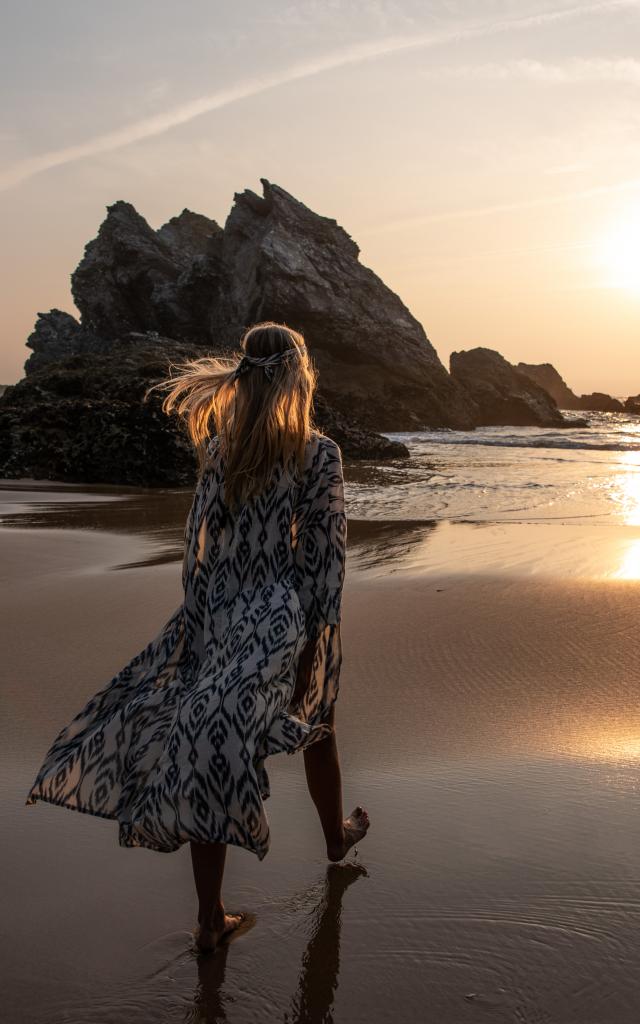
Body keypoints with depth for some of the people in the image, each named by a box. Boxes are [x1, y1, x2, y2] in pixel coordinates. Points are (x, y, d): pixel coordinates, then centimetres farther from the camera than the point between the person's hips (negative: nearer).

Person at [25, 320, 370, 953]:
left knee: (211, 755, 5)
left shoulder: (217, 448, 1)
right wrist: (319, 638, -8)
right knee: (318, 732, 23)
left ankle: (211, 919, 11)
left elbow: (199, 541, 3)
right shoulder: (318, 453, -10)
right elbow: (326, 552, -12)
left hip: (221, 618, 2)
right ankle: (336, 835, 48)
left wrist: (201, 620, 11)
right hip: (289, 620, -2)